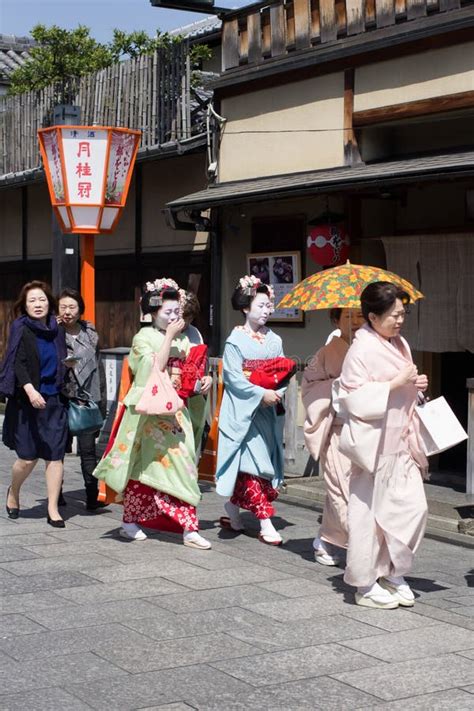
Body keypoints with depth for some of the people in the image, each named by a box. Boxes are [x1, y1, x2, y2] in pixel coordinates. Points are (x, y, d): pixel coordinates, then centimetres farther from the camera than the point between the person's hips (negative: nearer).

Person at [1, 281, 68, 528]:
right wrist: (30, 389, -27)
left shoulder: (56, 331, 10)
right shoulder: (21, 329, -4)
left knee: (55, 456, -1)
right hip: (27, 400, -4)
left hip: (54, 400, 4)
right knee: (27, 458, -1)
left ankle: (53, 509, 6)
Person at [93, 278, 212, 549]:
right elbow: (155, 368, -18)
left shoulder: (183, 339, 13)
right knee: (143, 465, 4)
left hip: (175, 410, 5)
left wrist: (199, 382, -2)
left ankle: (190, 529, -3)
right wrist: (169, 336, -15)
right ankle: (130, 522, 18)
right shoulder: (144, 337, -3)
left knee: (182, 466, -1)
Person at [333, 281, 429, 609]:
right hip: (374, 443, -7)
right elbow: (356, 398, -19)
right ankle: (367, 584, 13)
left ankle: (394, 573, 20)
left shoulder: (401, 345, 12)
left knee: (414, 507, 4)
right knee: (370, 512, 1)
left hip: (401, 442, 8)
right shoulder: (362, 350, -13)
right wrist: (396, 383, -20)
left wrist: (416, 386, 4)